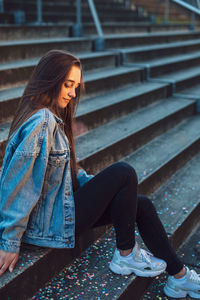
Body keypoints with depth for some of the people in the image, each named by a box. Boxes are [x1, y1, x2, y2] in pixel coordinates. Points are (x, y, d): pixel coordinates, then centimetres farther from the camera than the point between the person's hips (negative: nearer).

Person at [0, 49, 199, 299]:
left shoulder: (52, 118, 9)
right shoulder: (41, 121, -23)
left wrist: (101, 186, 7)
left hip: (61, 206, 10)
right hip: (50, 223, -10)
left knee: (142, 205, 5)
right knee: (124, 173, -16)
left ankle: (180, 278, 18)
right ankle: (126, 255, 1)